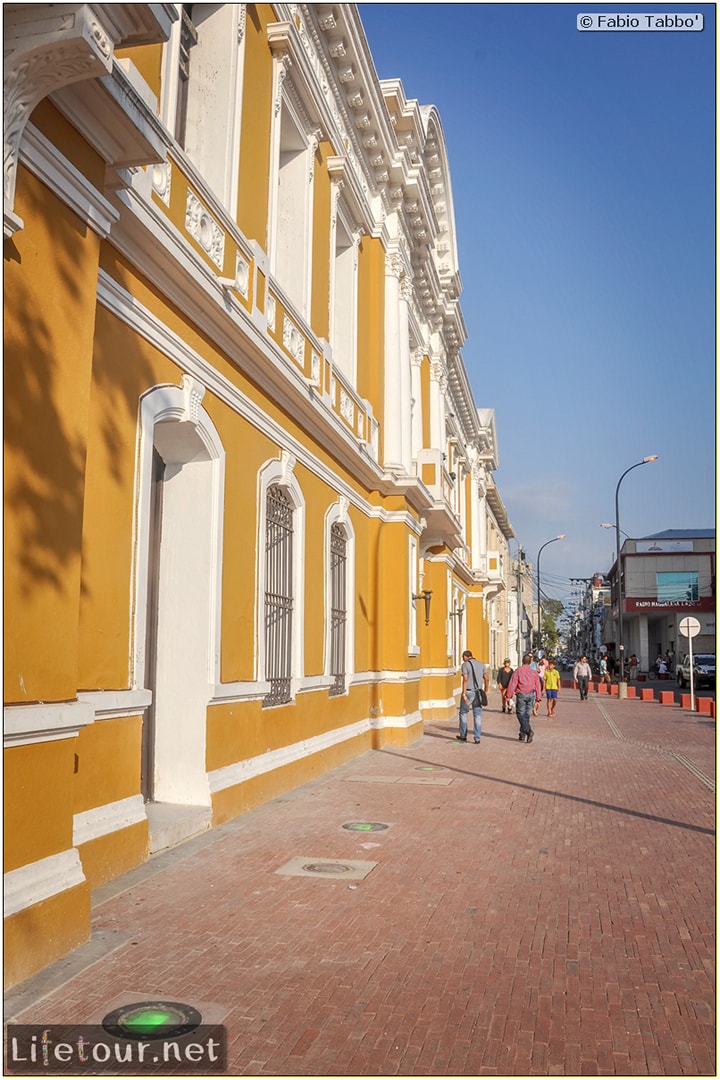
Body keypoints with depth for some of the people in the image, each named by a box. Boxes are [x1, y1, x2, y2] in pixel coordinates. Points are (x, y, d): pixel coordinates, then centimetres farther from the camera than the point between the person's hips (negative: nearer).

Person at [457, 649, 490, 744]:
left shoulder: (465, 665, -7)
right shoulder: (481, 664, 10)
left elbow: (465, 679, -18)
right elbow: (487, 679, 7)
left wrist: (463, 694, -20)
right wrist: (485, 692, 14)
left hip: (468, 692, -4)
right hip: (478, 693, 4)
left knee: (463, 713, 12)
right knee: (477, 715, 6)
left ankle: (463, 736, 19)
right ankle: (477, 738, 2)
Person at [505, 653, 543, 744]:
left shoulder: (518, 671, -5)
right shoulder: (534, 672, 6)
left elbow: (512, 684, -9)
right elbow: (538, 686, 6)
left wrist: (509, 696, -3)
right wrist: (538, 699, 11)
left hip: (521, 695, -4)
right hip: (531, 695, 4)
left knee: (521, 714, 1)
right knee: (527, 715, 11)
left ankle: (528, 731, -20)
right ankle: (522, 735, 16)